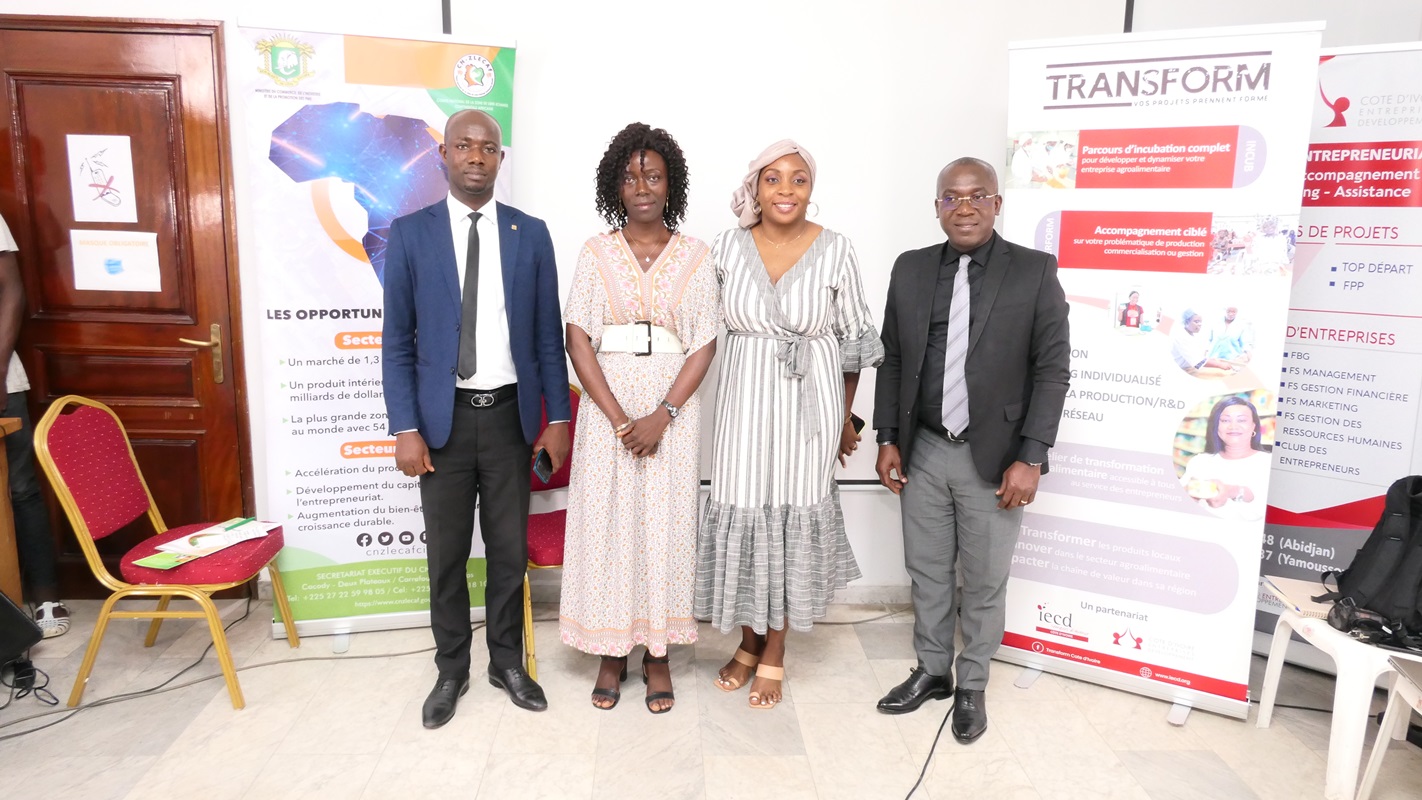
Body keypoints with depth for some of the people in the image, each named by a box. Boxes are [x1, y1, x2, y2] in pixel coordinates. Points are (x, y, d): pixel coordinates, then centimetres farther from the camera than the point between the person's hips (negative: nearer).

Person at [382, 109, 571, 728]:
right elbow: (398, 341, -2)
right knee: (447, 554, 11)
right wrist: (405, 428, -8)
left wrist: (557, 418, 0)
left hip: (510, 415, 1)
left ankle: (507, 662, 31)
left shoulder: (531, 234, 2)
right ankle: (451, 670, 30)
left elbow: (548, 336, 4)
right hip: (444, 417, -1)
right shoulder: (410, 233, -1)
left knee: (509, 549, 12)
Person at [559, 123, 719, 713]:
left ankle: (658, 655, 21)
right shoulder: (595, 253, 4)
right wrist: (619, 418, -12)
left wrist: (663, 415, -13)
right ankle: (611, 652, 21)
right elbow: (578, 339, -2)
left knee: (665, 525, 5)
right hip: (608, 408, 1)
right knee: (606, 523, 5)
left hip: (673, 408, 0)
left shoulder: (694, 255, 3)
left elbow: (705, 344, -2)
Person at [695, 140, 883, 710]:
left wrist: (845, 419, 6)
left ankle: (774, 654, 22)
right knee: (743, 514, 6)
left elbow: (854, 340, 2)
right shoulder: (727, 247, -1)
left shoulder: (835, 251, -5)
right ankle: (749, 642, 28)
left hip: (809, 406, -1)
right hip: (745, 402, 2)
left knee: (793, 516, 5)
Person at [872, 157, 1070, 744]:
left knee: (983, 581, 10)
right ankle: (931, 672, 35)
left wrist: (1029, 458, -12)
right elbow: (891, 359, 8)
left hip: (995, 458, -3)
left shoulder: (1034, 272, -5)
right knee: (926, 573, 15)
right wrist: (887, 440, 3)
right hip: (922, 453, 3)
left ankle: (972, 685, 31)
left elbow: (1052, 369, -6)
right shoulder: (910, 269, 4)